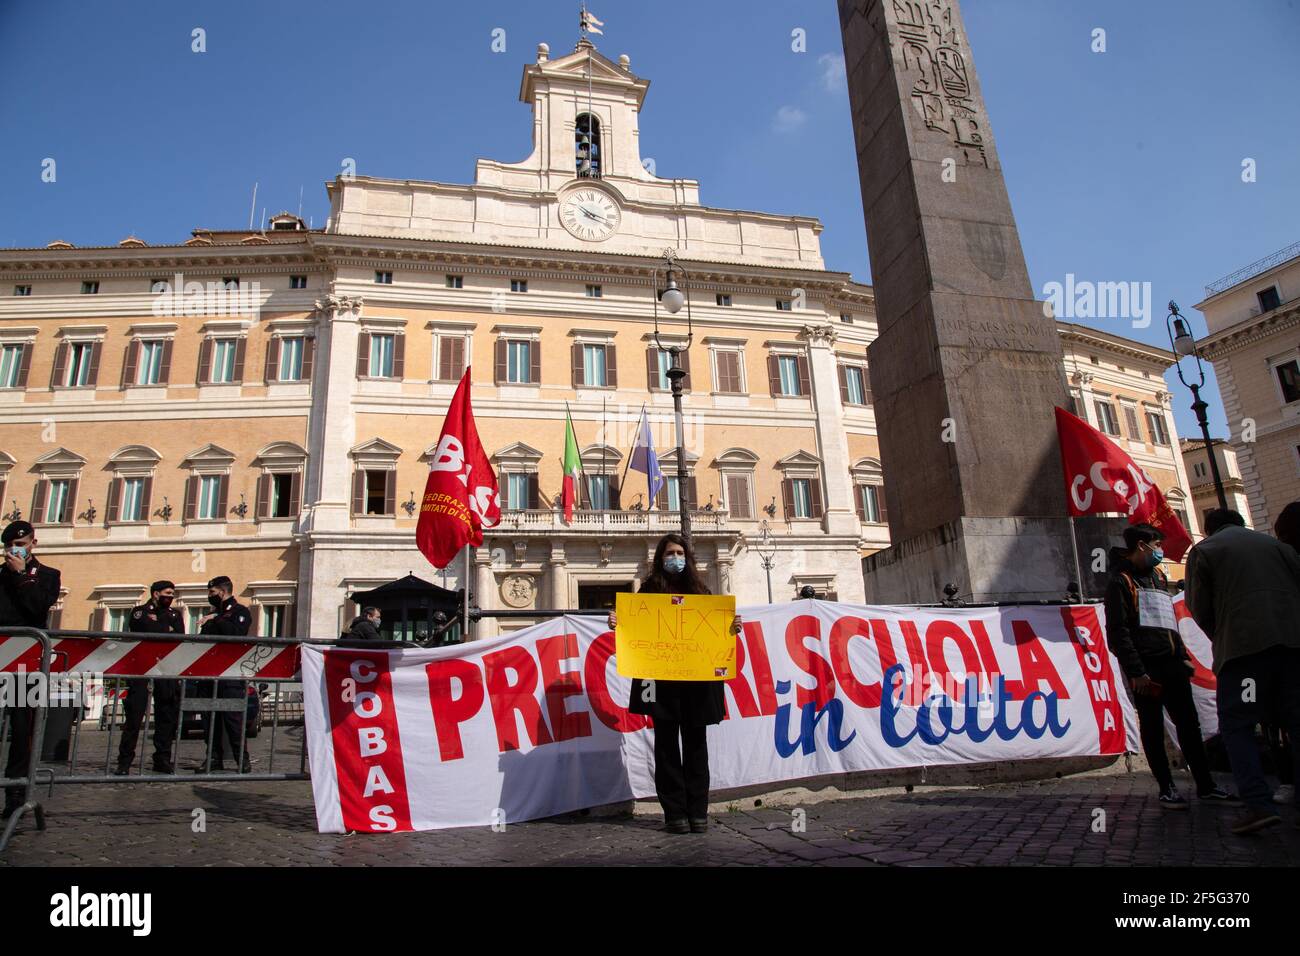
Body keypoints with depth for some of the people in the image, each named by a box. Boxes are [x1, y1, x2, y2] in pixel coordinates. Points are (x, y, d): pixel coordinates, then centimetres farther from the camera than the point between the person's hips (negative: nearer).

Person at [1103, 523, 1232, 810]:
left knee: (1189, 724, 8)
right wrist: (1135, 671, -17)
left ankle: (1205, 785, 16)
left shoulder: (1158, 577, 21)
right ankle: (1166, 789, 7)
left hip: (1173, 666, 7)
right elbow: (1117, 633, -12)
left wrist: (1184, 656, 16)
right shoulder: (1121, 581, -5)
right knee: (1152, 729, 0)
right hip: (1146, 669, -7)